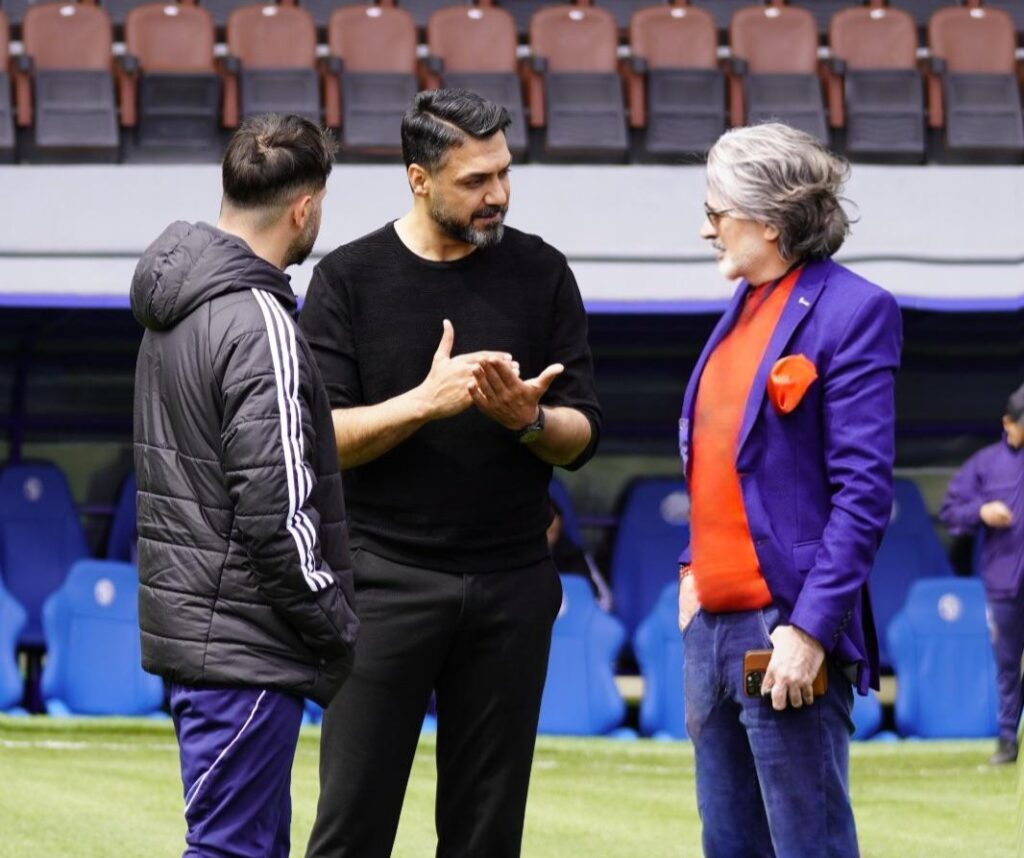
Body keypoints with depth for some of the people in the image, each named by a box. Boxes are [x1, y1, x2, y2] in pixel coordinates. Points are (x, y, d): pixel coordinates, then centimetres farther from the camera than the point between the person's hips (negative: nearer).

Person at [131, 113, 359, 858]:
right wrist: (338, 634, -10)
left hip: (189, 621, 10)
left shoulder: (173, 309, 11)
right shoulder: (260, 327, -18)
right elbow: (276, 513, -22)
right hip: (246, 643, -10)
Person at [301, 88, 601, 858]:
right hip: (384, 583, -2)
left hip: (511, 588, 2)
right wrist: (426, 401, -21)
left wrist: (527, 419, -16)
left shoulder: (541, 274, 6)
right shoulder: (349, 279, 0)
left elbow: (582, 435, 6)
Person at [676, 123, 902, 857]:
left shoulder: (851, 311, -10)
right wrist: (693, 568, 12)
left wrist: (812, 626, -20)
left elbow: (864, 489, -15)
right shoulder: (744, 306, 14)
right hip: (712, 622, 8)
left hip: (784, 629, -8)